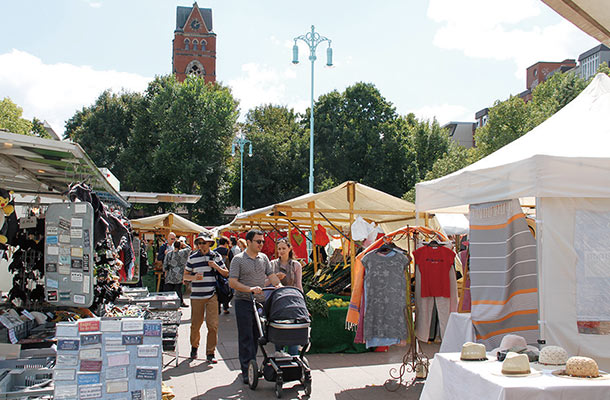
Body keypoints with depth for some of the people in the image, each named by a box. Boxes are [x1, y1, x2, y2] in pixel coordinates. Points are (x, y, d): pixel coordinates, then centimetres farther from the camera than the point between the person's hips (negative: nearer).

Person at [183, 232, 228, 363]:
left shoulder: (216, 256, 6)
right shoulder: (192, 258, 6)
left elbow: (226, 274, 10)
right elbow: (185, 275, 12)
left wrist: (216, 266, -8)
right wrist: (194, 277, -9)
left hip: (212, 295, -1)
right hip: (197, 296, 1)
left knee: (213, 325, -6)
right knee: (195, 324, 5)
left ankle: (210, 353, 5)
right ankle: (194, 346, 31)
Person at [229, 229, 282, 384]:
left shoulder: (263, 258, 11)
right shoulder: (238, 259, -5)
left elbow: (271, 275, 10)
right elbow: (232, 282, -10)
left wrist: (280, 286, -9)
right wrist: (250, 289, -22)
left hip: (260, 302, 5)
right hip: (244, 303, -5)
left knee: (256, 336, 10)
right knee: (246, 337, -4)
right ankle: (247, 372, -2)